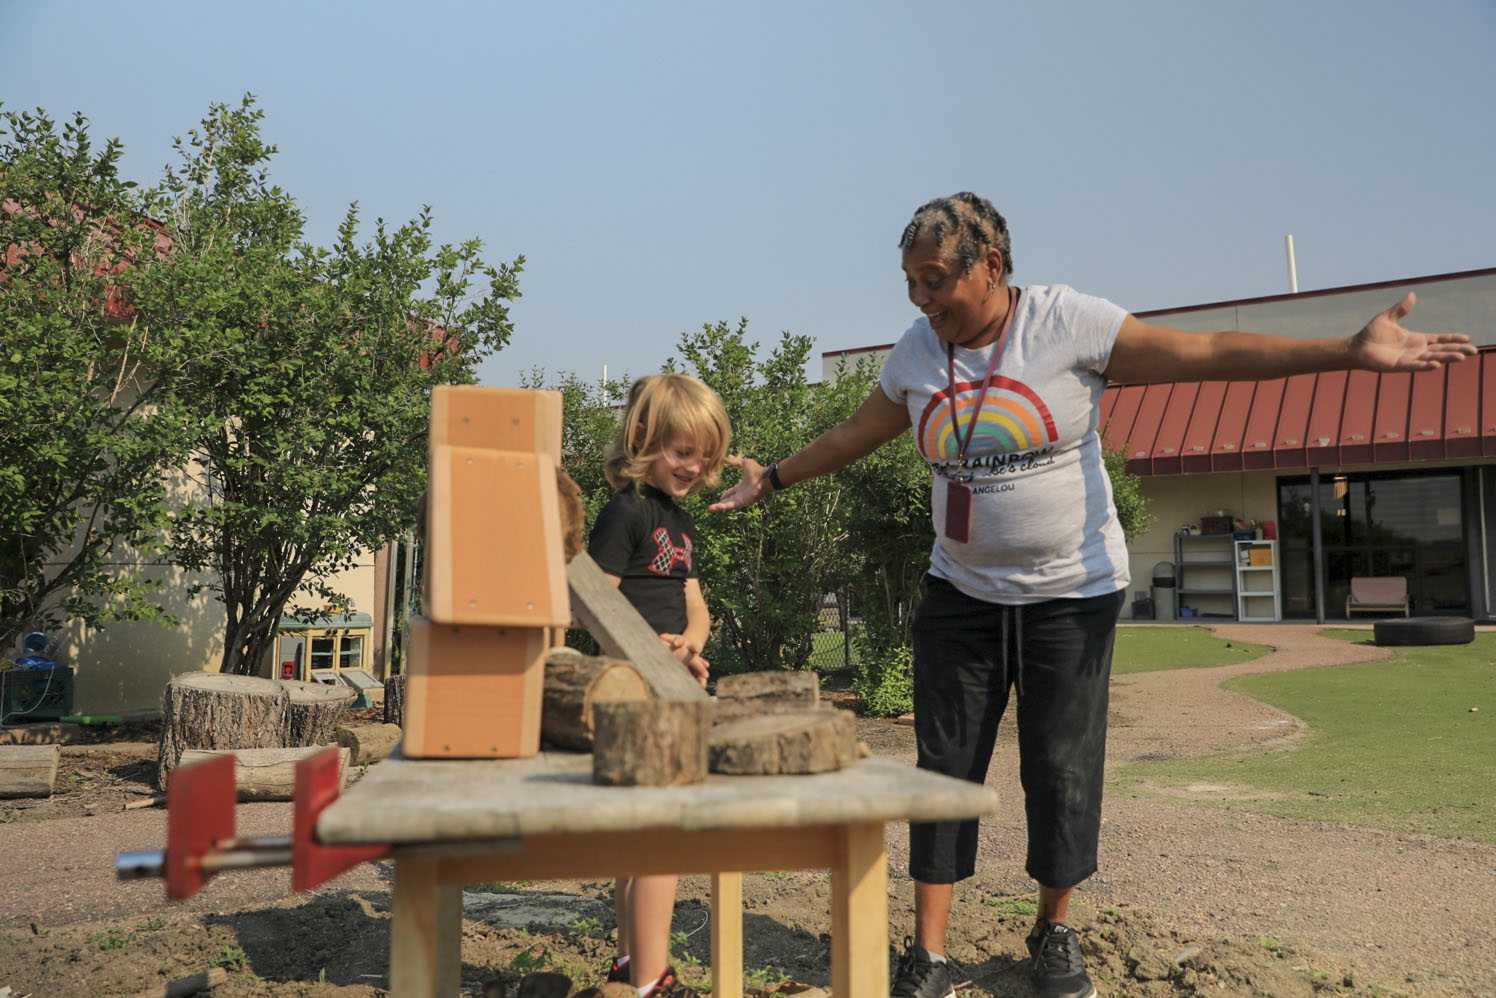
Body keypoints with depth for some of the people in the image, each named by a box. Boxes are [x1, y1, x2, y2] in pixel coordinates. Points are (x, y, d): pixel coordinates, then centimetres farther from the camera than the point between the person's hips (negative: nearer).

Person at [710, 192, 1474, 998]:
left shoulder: (1066, 322, -13)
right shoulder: (916, 353, 1)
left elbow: (1206, 355, -17)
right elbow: (852, 434, 15)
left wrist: (1350, 353, -25)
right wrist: (772, 479, 21)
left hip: (1071, 593, -3)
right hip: (961, 593, 3)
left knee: (1061, 768, 5)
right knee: (945, 766, 3)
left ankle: (1054, 933, 28)